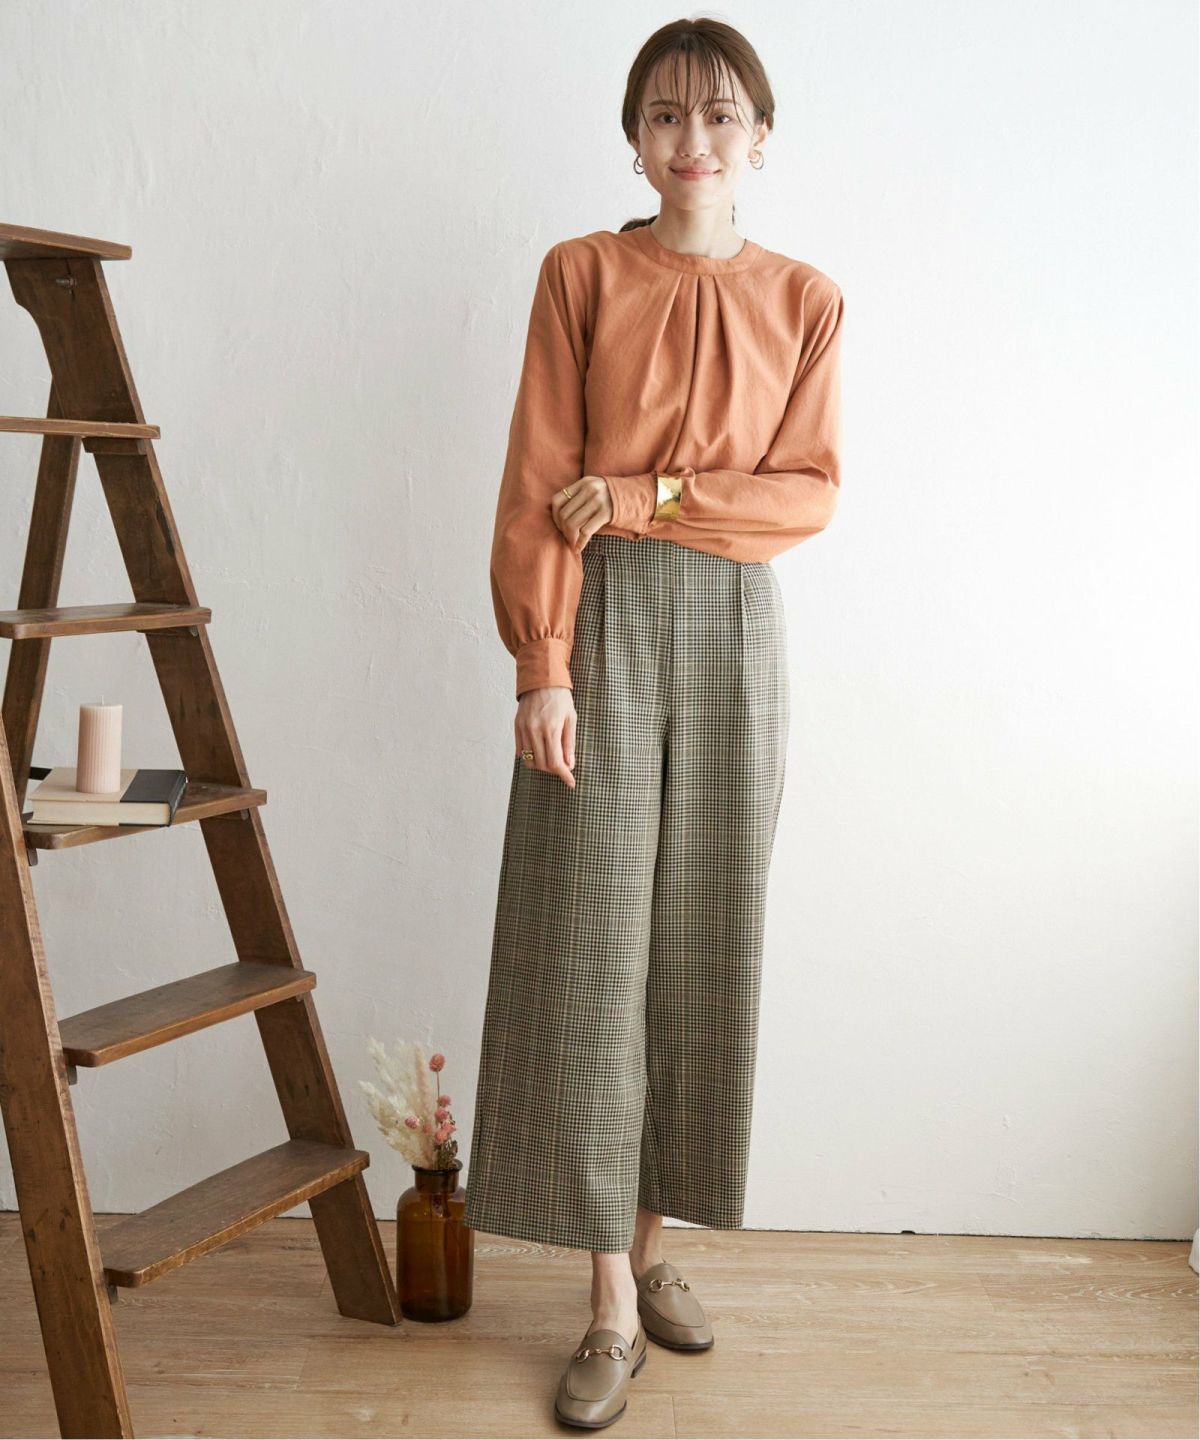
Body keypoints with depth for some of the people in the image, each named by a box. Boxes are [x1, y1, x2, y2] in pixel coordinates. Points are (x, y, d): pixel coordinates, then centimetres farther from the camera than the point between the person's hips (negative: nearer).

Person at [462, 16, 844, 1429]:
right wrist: (542, 666, -11)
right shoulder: (582, 273, 3)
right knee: (590, 946, -2)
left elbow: (810, 491, 1)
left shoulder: (805, 300, 8)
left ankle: (652, 1239, 24)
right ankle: (613, 1304, 9)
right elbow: (539, 484, -4)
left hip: (733, 630, 2)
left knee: (702, 941, 6)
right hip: (604, 626, -2)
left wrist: (646, 495, -11)